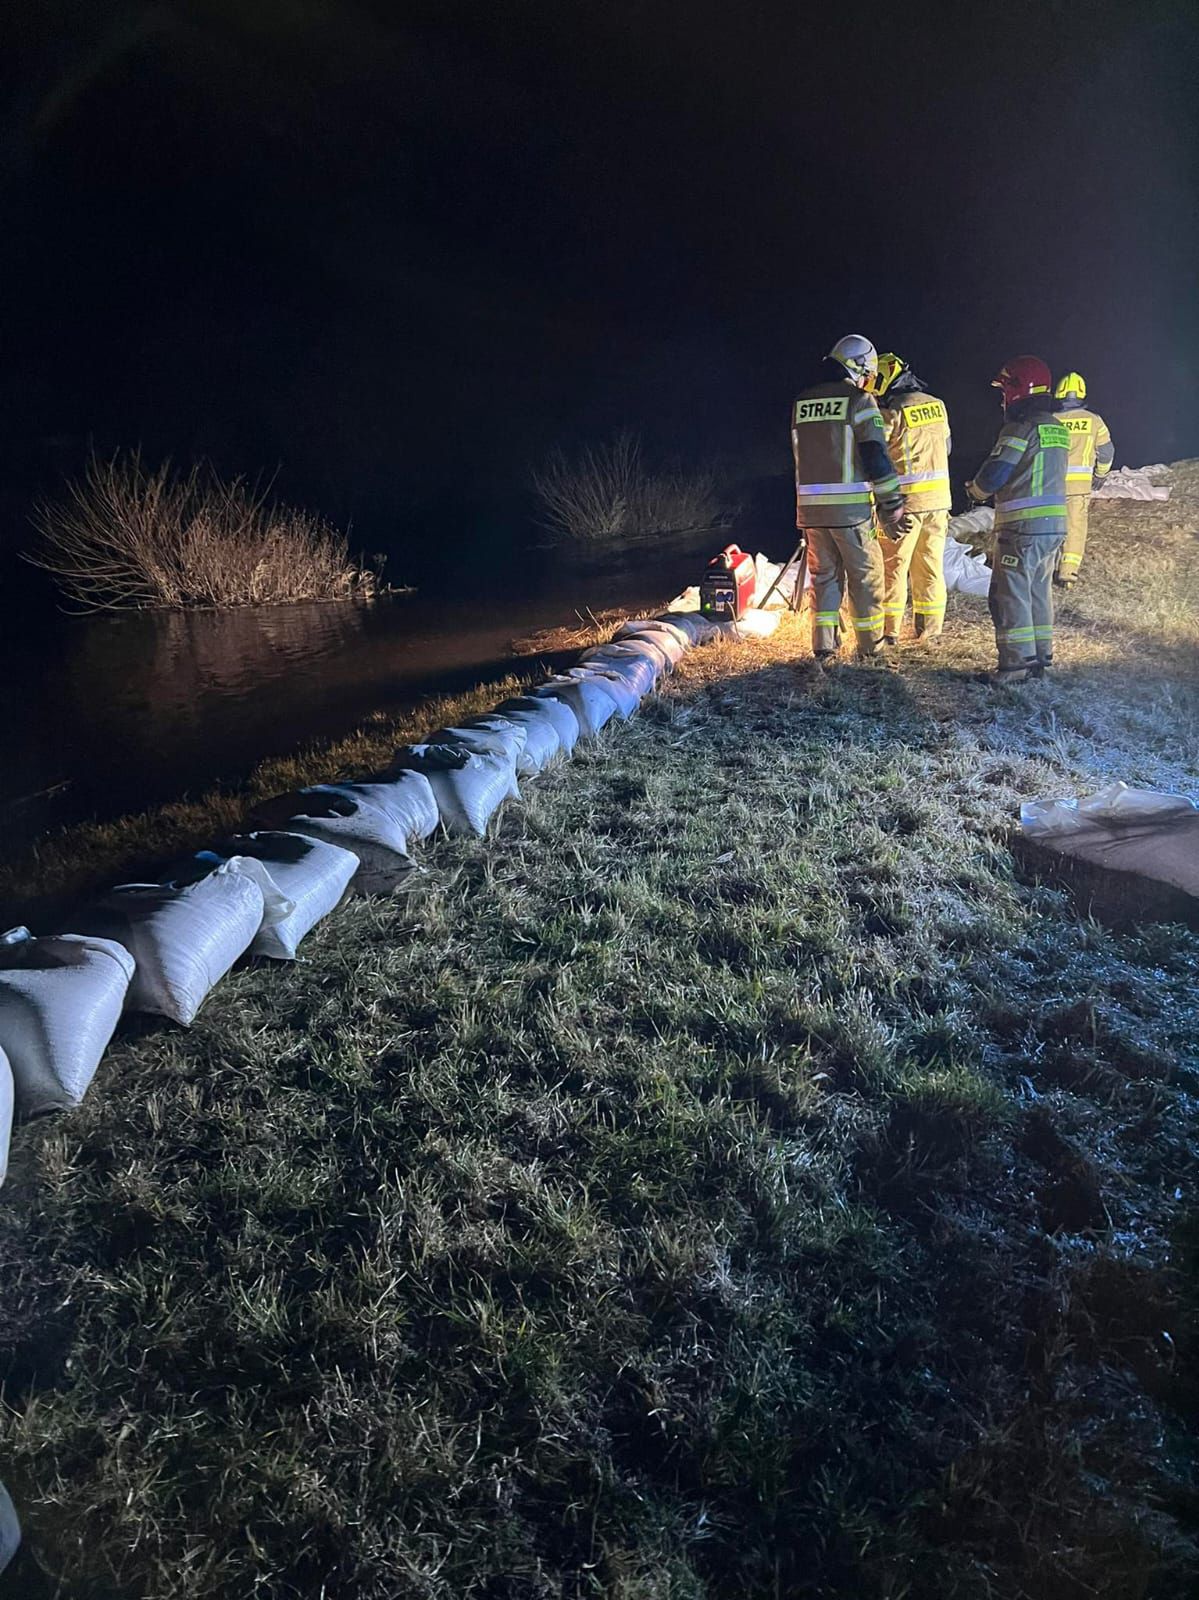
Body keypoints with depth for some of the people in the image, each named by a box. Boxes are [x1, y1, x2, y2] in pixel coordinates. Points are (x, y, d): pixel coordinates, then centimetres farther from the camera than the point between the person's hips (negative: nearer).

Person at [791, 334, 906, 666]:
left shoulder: (800, 404, 12)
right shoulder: (859, 401, -6)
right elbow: (876, 456, -10)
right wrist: (892, 504, -5)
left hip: (810, 507, 5)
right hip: (851, 508, -5)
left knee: (823, 577, 13)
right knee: (865, 578, 8)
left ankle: (824, 650, 10)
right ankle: (870, 649, 15)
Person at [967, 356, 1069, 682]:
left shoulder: (1020, 428, -14)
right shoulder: (1057, 429, 14)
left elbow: (994, 474, -16)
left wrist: (975, 490, 5)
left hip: (1023, 527, -9)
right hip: (1055, 524, 9)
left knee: (1010, 594, -4)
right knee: (1039, 591, 16)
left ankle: (1016, 664, -5)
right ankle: (1041, 658, 22)